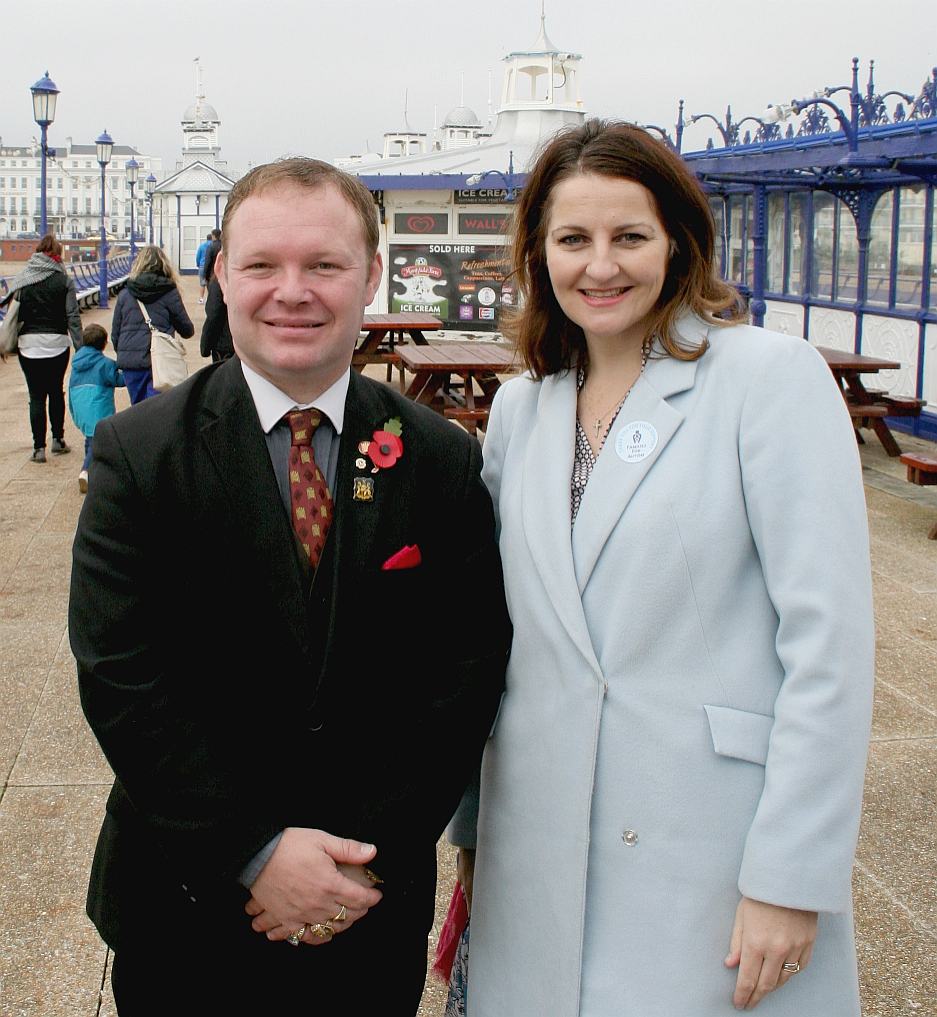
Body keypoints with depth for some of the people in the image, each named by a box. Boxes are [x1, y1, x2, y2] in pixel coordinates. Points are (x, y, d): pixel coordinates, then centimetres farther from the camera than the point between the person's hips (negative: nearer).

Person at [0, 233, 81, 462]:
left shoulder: (21, 279, 0)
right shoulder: (63, 280, -2)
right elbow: (73, 317, -3)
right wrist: (80, 348, 1)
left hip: (29, 344, 0)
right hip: (57, 343, 0)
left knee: (36, 396, 3)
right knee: (56, 391, 17)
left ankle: (39, 447, 1)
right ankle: (58, 439, 22)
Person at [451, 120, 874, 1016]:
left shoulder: (773, 376, -8)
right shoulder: (519, 409, 9)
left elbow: (829, 638, -12)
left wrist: (791, 878, -15)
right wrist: (473, 825, 14)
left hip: (716, 850, -4)